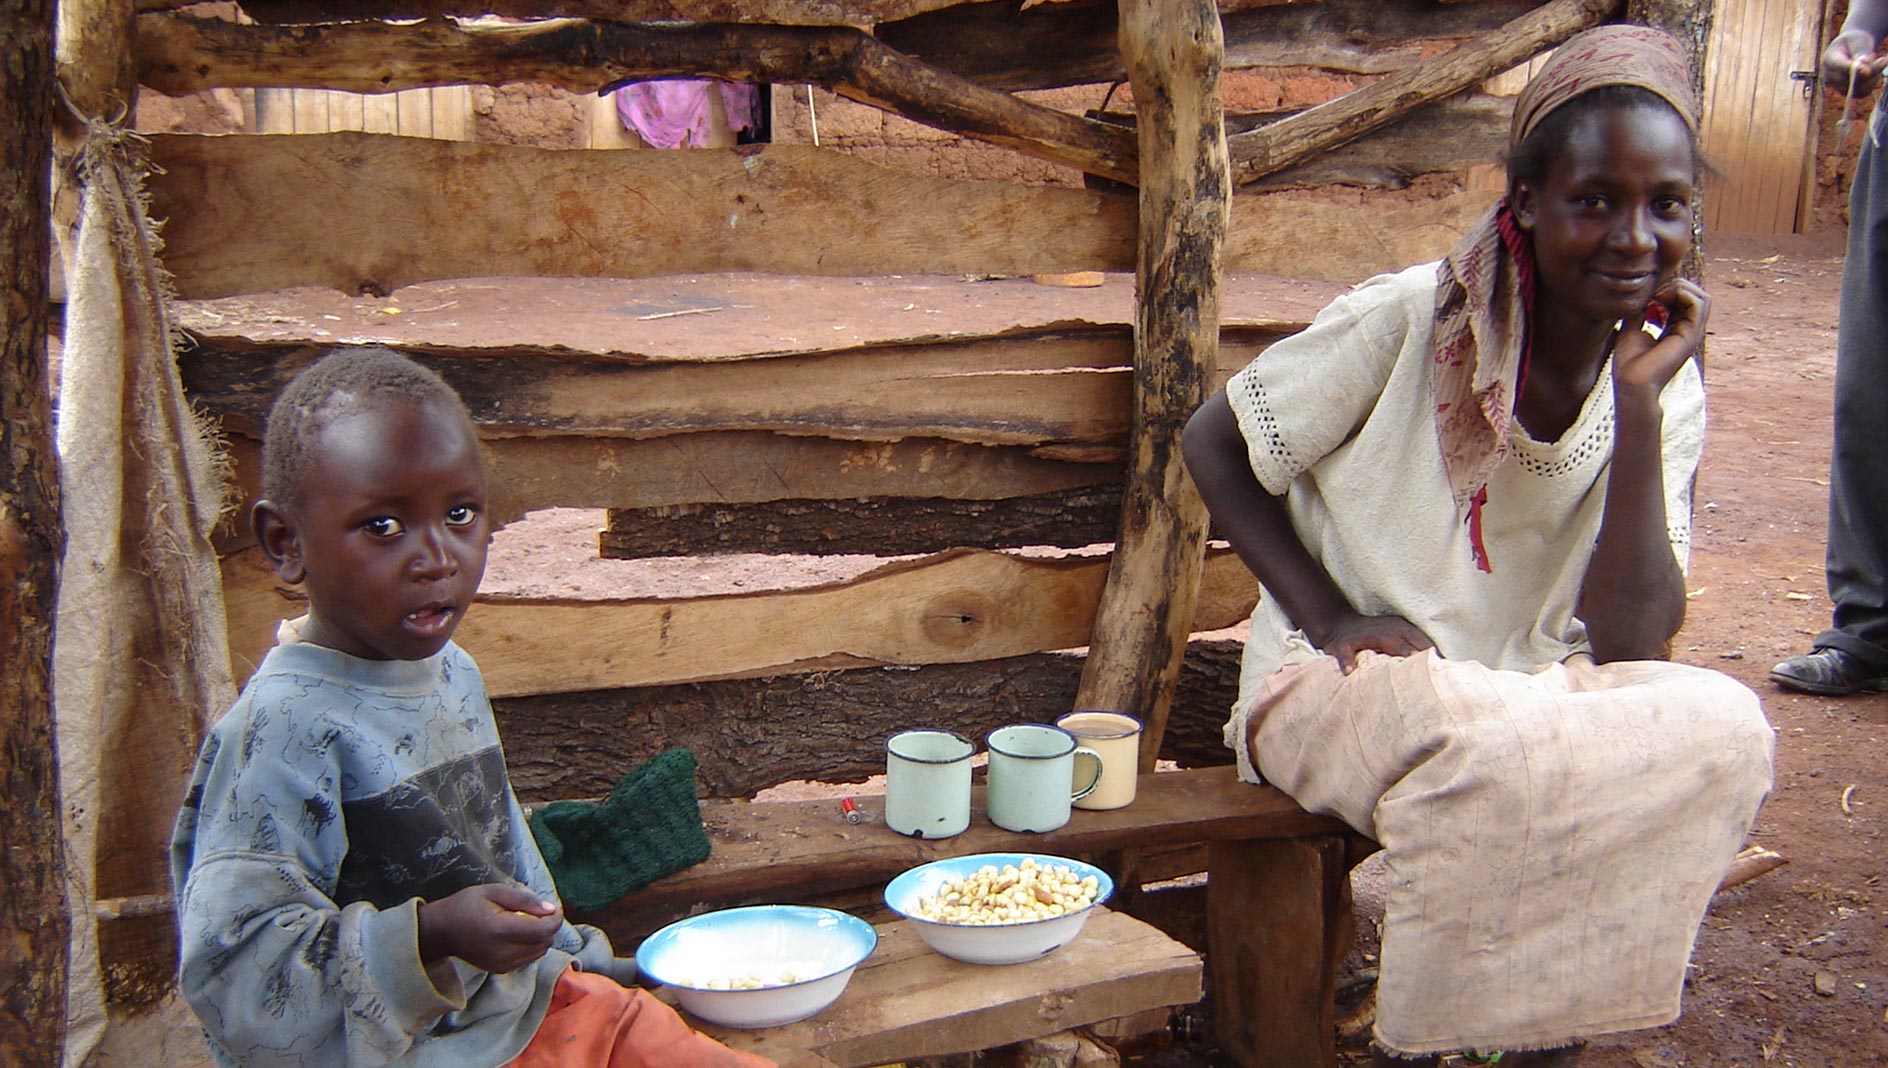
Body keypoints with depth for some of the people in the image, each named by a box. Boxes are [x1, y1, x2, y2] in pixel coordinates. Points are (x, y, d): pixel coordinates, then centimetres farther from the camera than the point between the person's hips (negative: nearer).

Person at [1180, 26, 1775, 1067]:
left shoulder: (1667, 387, -2)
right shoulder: (1407, 320, -14)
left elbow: (1630, 646, -12)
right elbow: (1211, 440, -5)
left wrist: (1639, 403, -19)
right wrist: (1327, 617, -15)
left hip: (1526, 695, 4)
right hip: (1340, 686, -4)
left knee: (1719, 729, -25)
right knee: (1488, 755, -36)